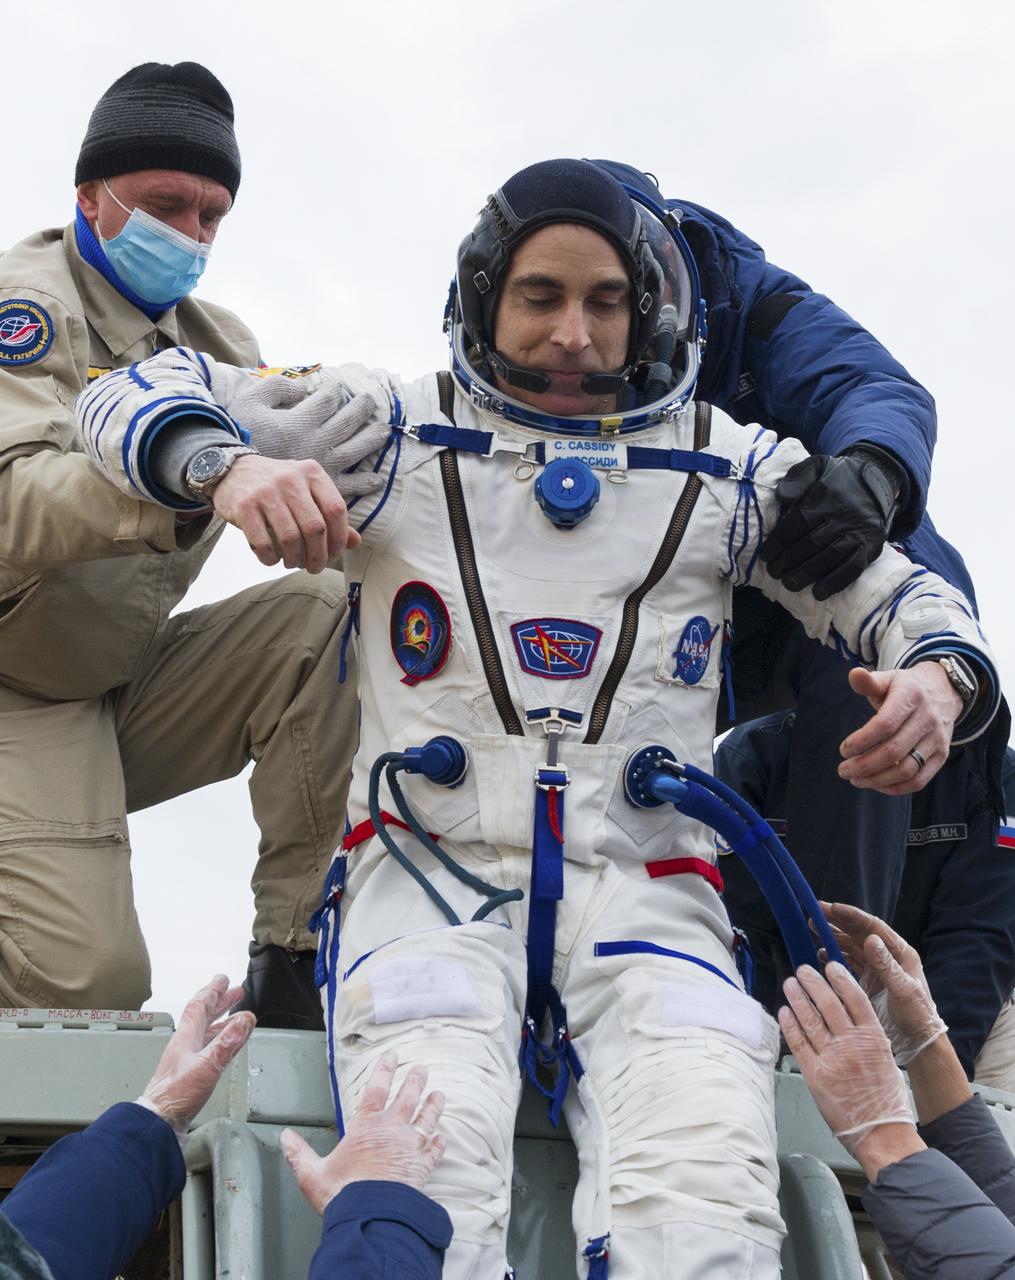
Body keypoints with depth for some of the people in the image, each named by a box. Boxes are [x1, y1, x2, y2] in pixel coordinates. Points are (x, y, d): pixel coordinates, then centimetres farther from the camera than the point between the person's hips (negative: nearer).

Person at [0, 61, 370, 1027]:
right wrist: (208, 465, -50)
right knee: (85, 976, -25)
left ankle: (300, 955, -15)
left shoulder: (214, 341, 10)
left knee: (328, 614, -17)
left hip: (128, 691, 7)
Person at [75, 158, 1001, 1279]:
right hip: (434, 872, -1)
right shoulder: (401, 432, 10)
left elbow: (901, 596, 23)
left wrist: (936, 685, -3)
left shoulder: (724, 470, 16)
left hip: (641, 891, 1)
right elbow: (134, 399, 7)